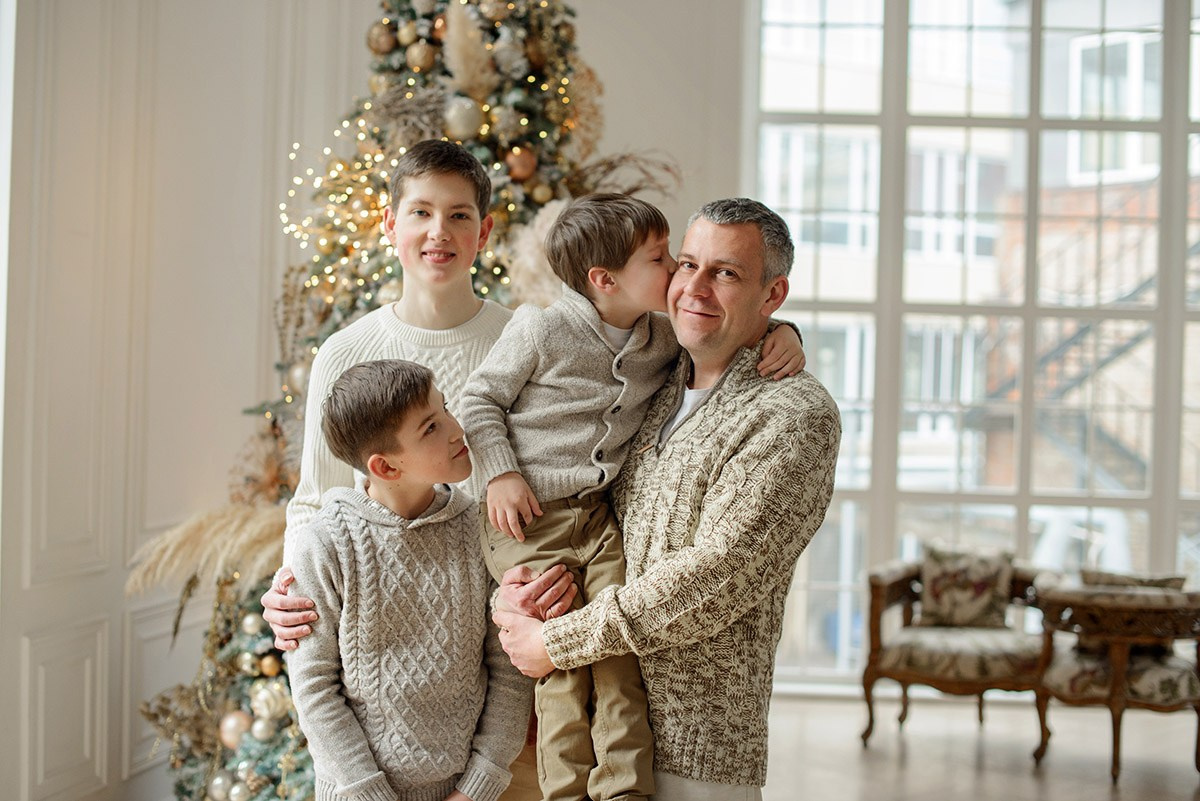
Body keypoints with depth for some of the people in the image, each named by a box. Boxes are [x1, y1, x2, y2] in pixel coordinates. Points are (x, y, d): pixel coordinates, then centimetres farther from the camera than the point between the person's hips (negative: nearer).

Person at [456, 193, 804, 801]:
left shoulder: (663, 338, 5)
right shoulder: (542, 330, -10)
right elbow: (480, 398, -1)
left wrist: (781, 334, -1)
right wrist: (500, 474, -10)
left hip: (601, 516, 5)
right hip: (526, 521, -4)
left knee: (623, 657, -8)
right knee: (563, 667, -7)